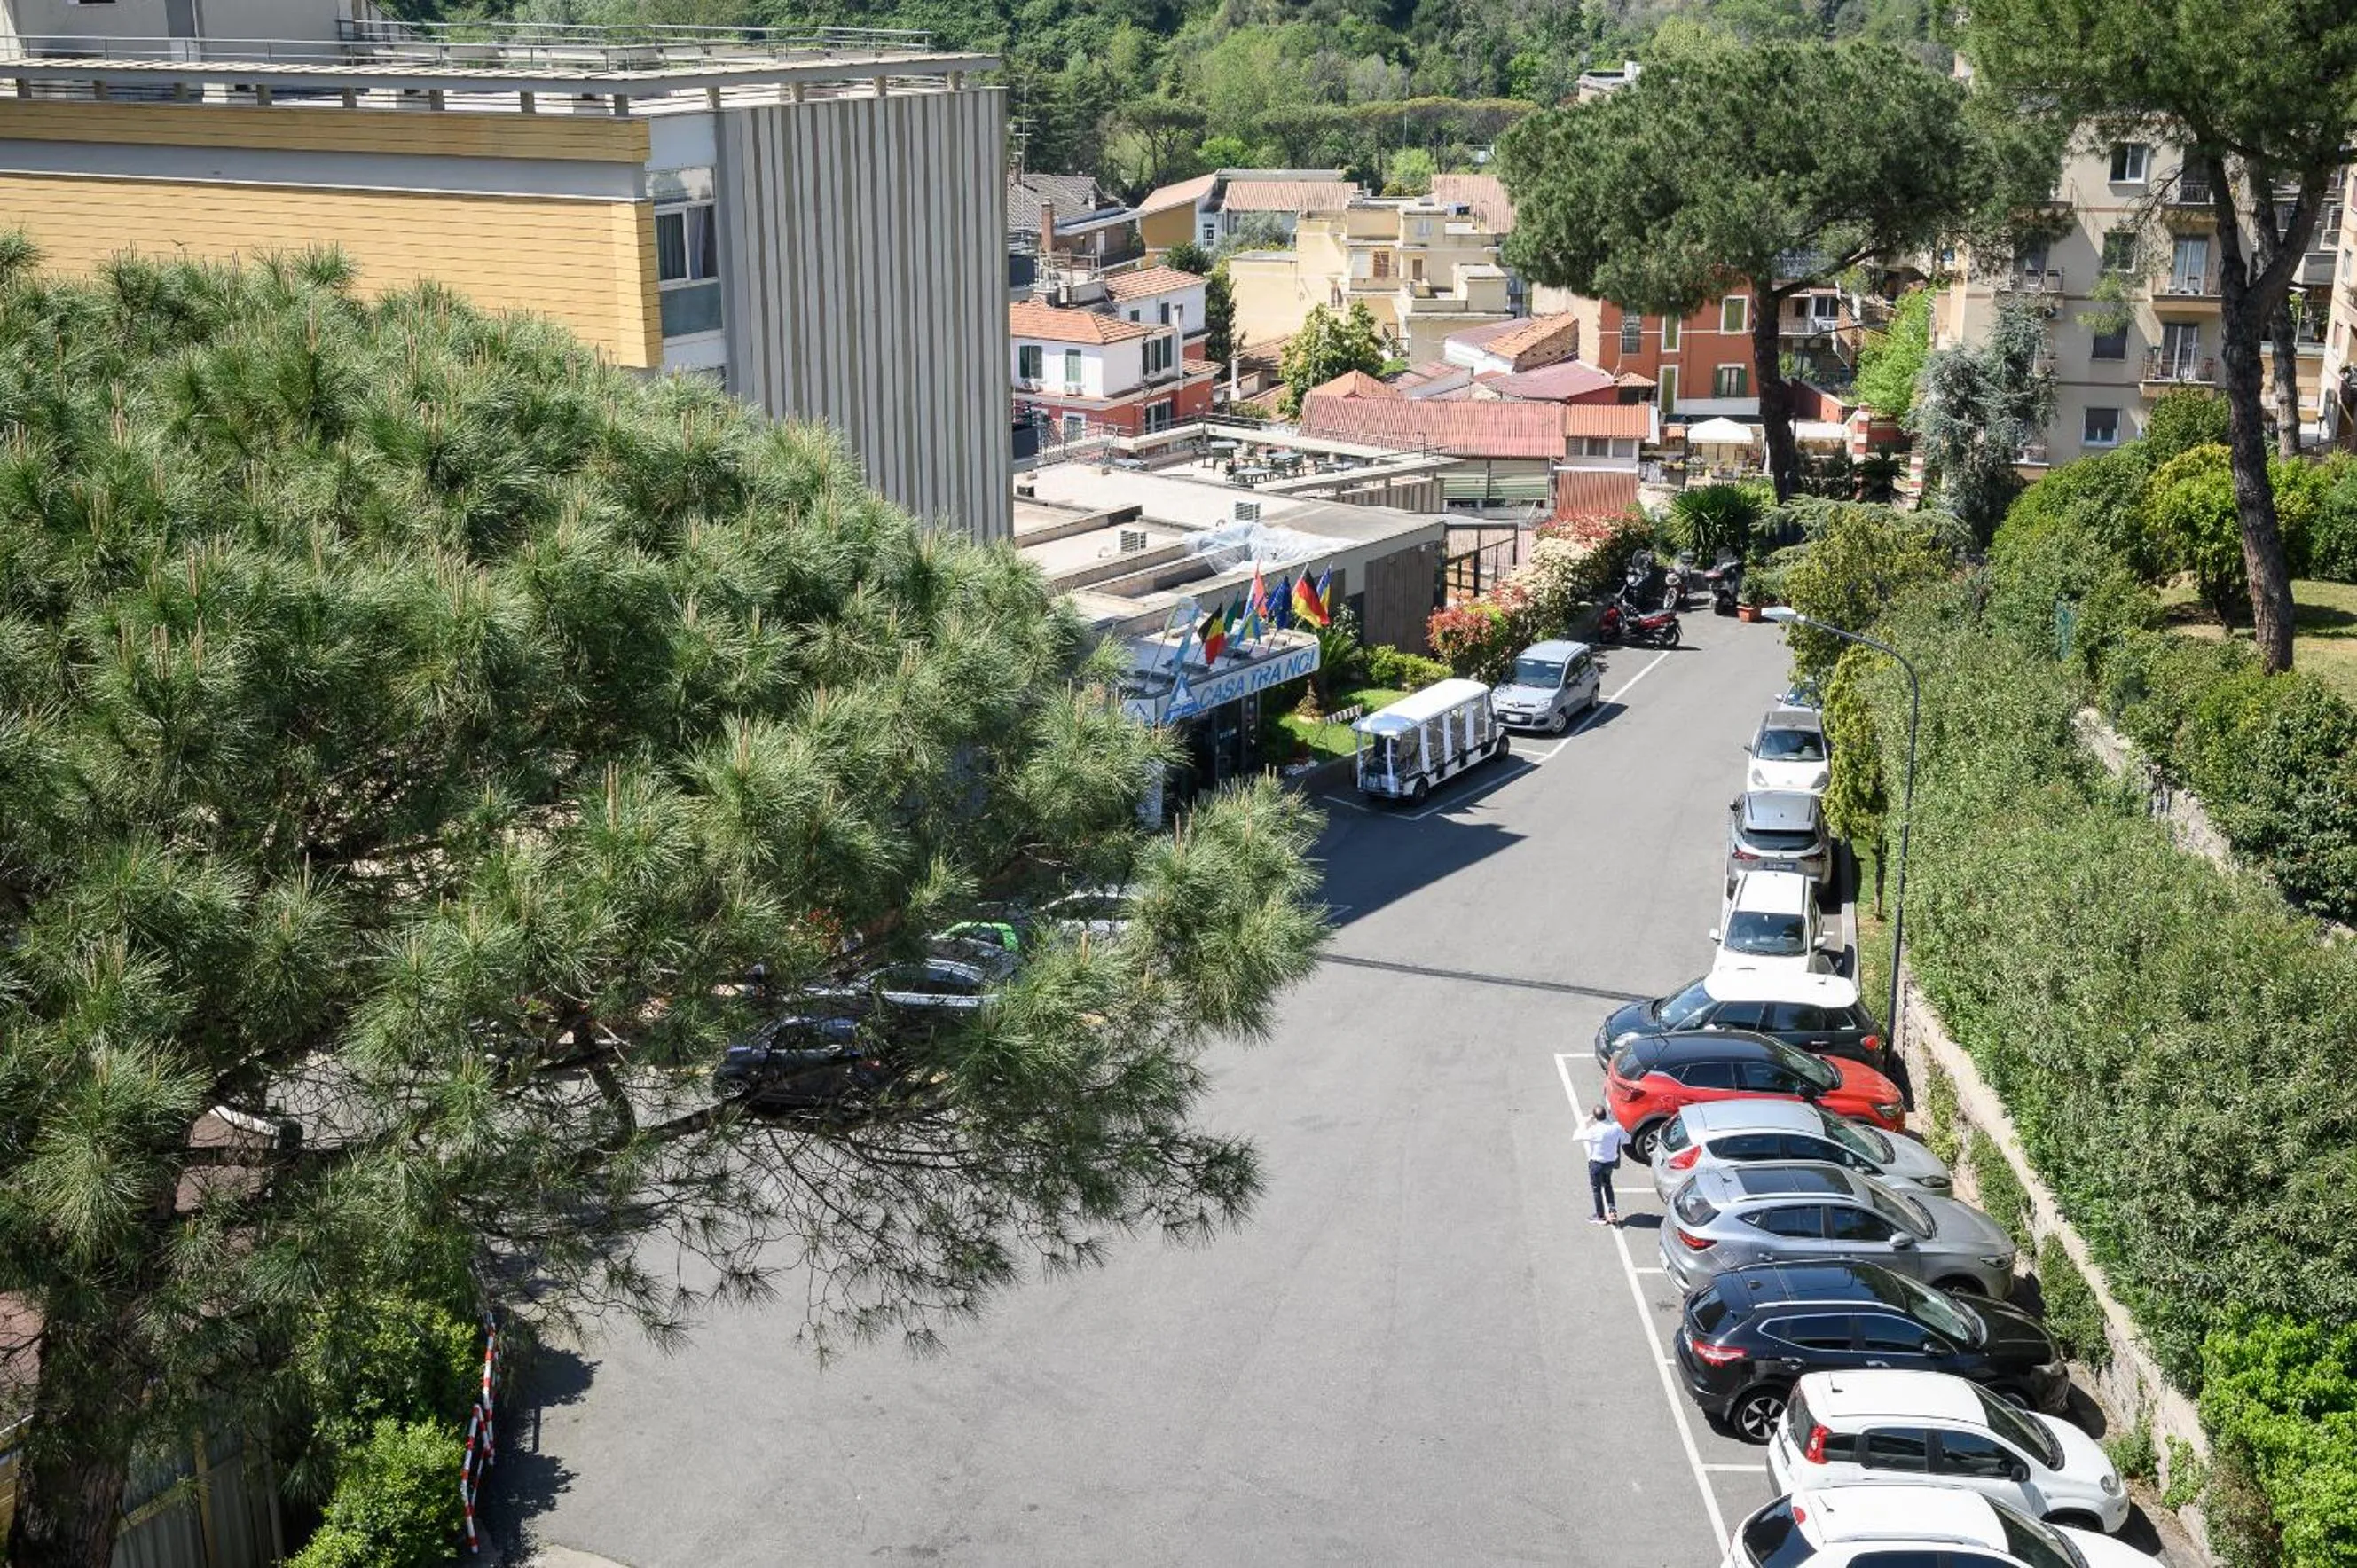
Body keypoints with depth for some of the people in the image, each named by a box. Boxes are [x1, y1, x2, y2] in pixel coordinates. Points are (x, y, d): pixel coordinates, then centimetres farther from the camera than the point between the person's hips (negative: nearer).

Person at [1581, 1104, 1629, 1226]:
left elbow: (1577, 1137, -16)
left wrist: (1585, 1126, -3)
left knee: (1596, 1189, 14)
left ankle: (1600, 1217, 24)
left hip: (1596, 1163, -5)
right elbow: (1626, 1140, 0)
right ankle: (1613, 1211, 21)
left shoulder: (1594, 1130, -27)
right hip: (1611, 1161, 5)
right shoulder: (1616, 1127, -15)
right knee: (1607, 1185, 27)